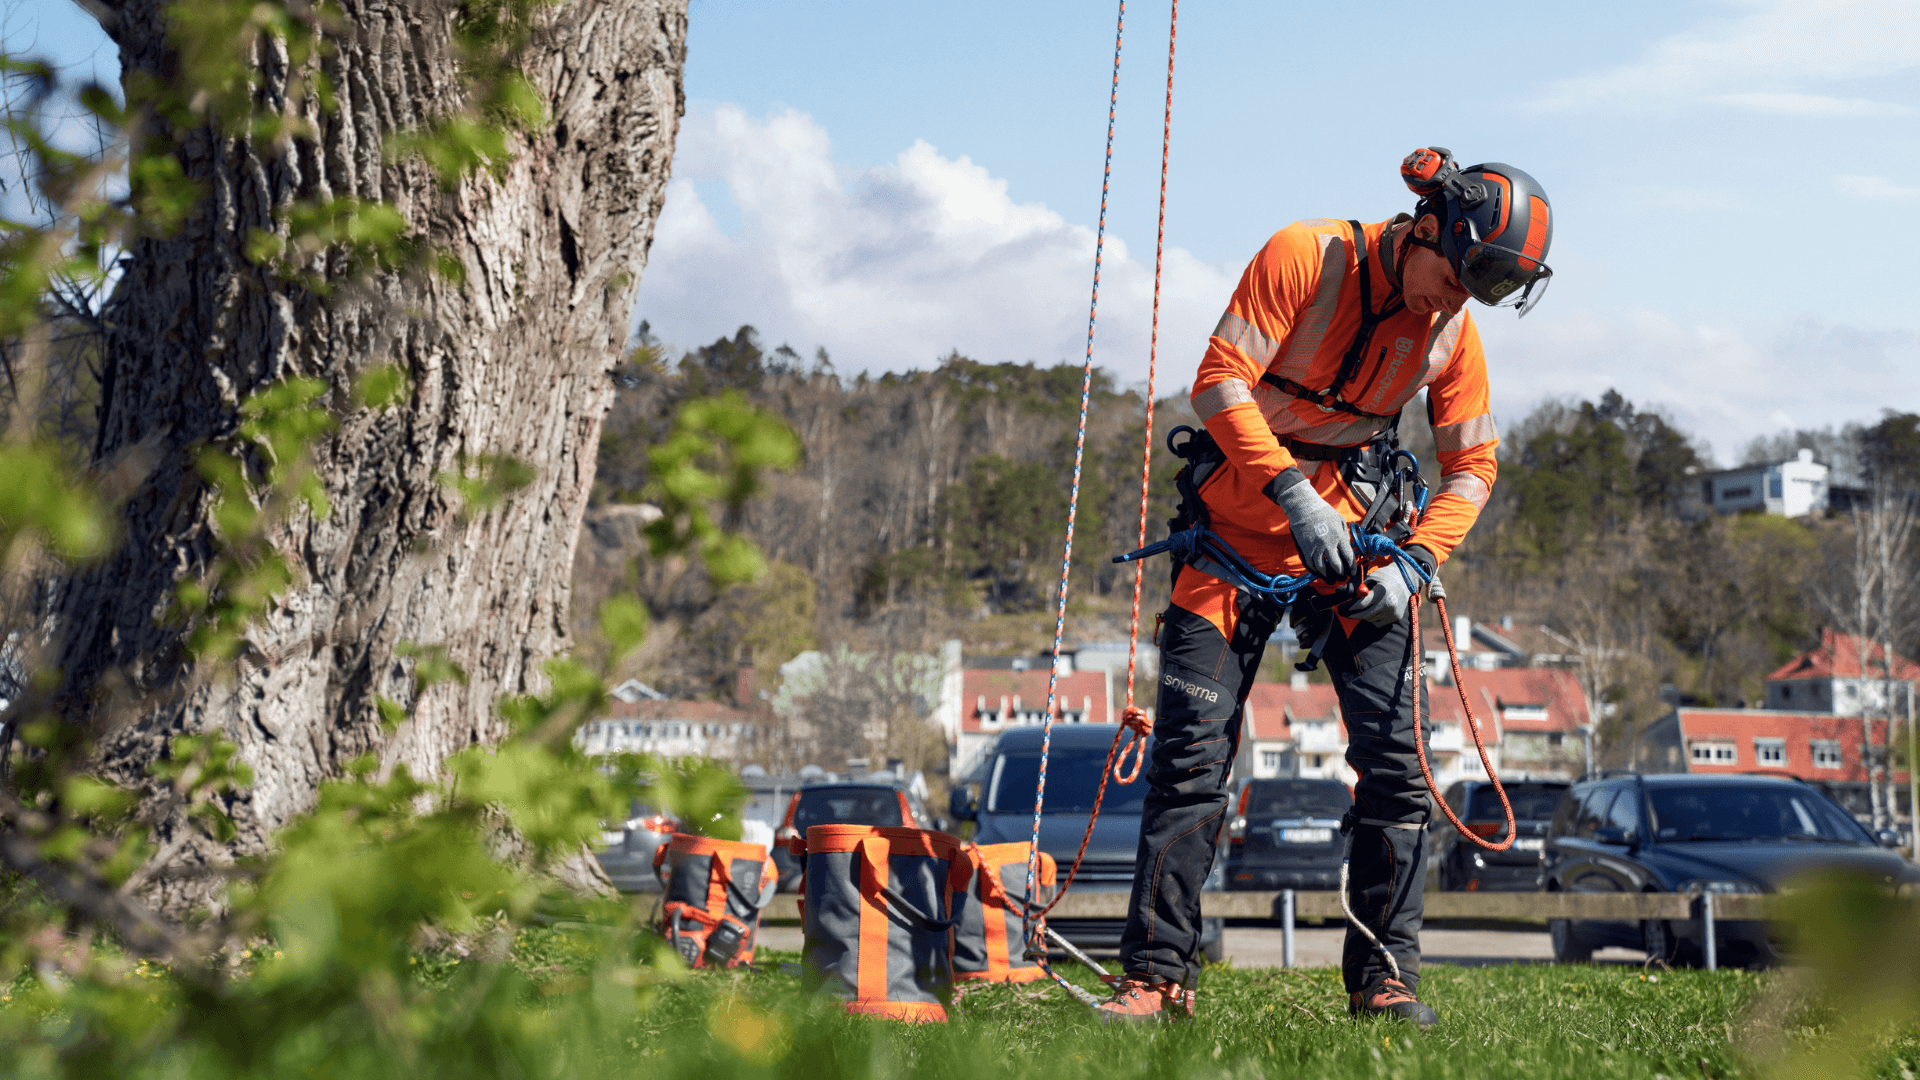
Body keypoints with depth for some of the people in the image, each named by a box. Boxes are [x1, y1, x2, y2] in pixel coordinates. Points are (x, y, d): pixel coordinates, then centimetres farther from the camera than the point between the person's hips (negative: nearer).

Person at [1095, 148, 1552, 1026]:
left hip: (1357, 533, 3)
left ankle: (1384, 975, 4)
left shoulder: (1452, 332, -2)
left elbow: (1472, 465, 5)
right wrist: (1294, 495, -28)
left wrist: (1413, 562, -11)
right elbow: (1218, 384, -20)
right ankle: (1156, 973, -1)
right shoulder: (1305, 256, -16)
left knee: (1394, 754, -6)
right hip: (1238, 525, -3)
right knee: (1192, 753, -7)